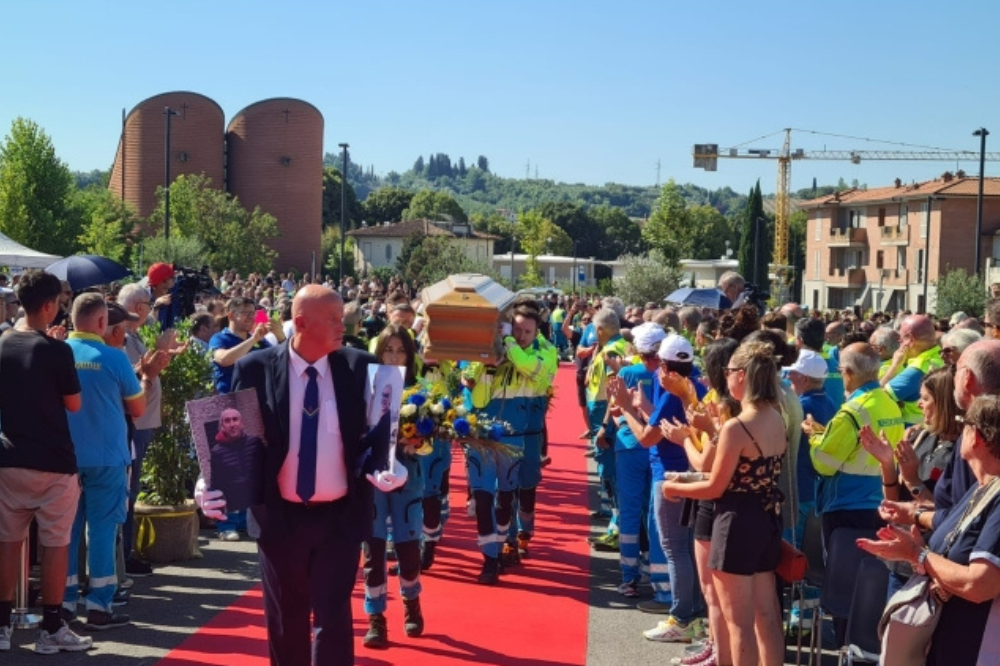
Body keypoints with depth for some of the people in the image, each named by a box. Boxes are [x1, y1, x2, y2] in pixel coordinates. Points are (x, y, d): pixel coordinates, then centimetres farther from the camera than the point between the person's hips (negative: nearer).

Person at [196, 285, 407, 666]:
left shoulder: (360, 367, -4)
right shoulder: (255, 369, -7)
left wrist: (392, 465, -19)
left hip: (341, 517, 0)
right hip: (280, 517, 0)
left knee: (333, 618, 4)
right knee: (284, 621, 16)